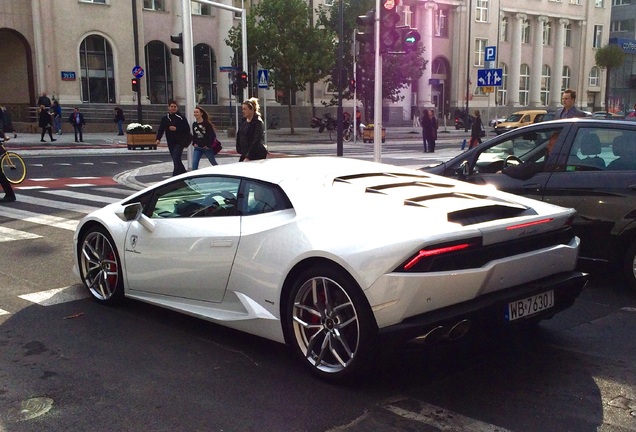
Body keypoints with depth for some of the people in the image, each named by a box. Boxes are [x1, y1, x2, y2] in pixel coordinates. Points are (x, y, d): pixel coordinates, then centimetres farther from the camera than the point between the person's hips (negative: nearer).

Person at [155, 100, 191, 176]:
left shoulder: (181, 117, -5)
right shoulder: (165, 118, 9)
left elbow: (187, 129, -8)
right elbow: (161, 129, 4)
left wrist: (176, 129, -17)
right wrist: (158, 138, -11)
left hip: (179, 142, -5)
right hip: (170, 143, 5)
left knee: (176, 159, -16)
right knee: (176, 160, 12)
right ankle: (184, 173, 28)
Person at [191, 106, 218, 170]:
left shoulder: (207, 123, -10)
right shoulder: (194, 124, 7)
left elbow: (213, 135, -12)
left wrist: (208, 145, -14)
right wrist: (194, 143, 5)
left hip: (207, 147, -4)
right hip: (197, 148, 5)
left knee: (214, 163, 13)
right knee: (194, 164, -9)